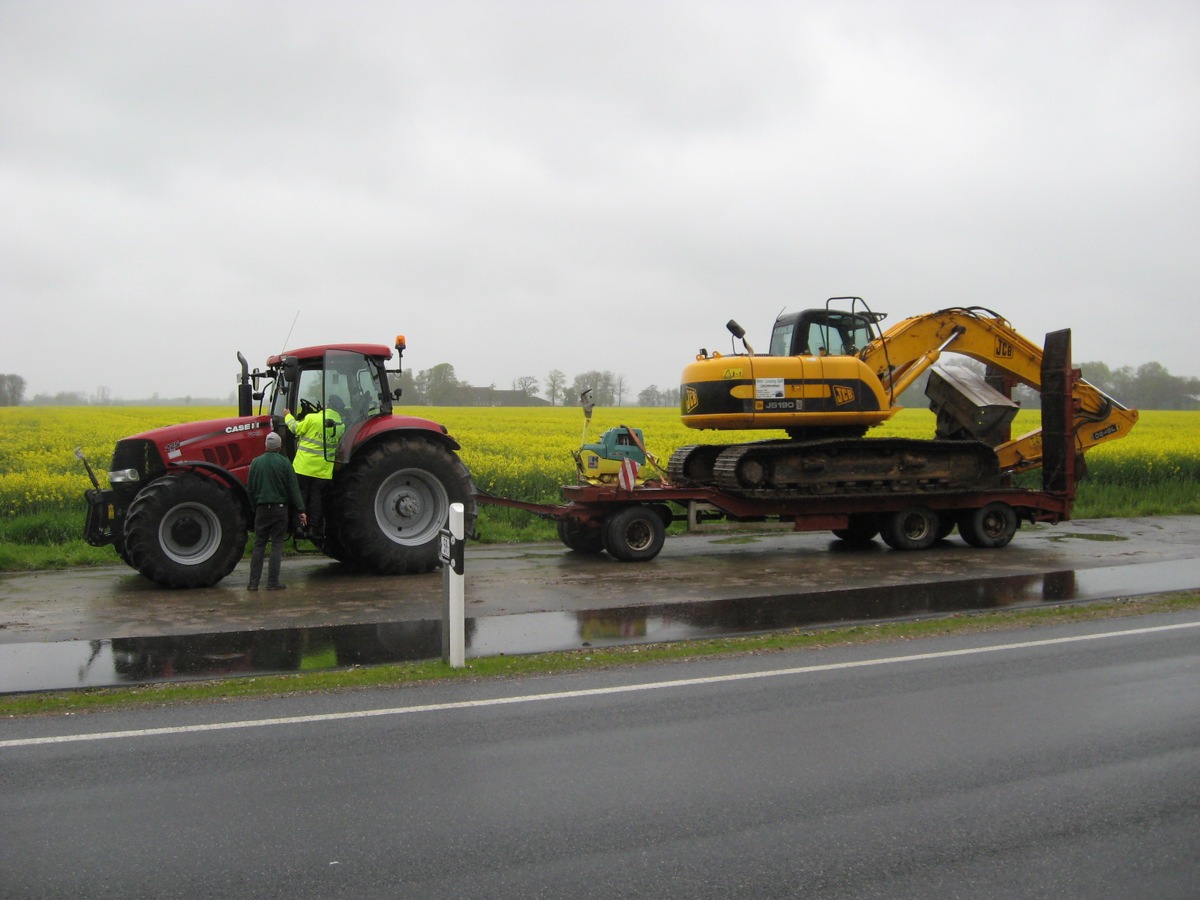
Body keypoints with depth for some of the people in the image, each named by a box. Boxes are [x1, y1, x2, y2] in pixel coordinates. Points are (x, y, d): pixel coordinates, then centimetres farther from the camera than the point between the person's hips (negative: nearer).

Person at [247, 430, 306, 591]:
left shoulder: (256, 462, 2)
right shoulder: (284, 463, -6)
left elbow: (250, 488, 7)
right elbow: (293, 488, -6)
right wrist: (301, 510, -4)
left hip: (262, 508, 3)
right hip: (280, 507, -3)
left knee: (258, 545, 8)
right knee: (277, 546, 2)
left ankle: (253, 582, 6)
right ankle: (273, 582, 0)